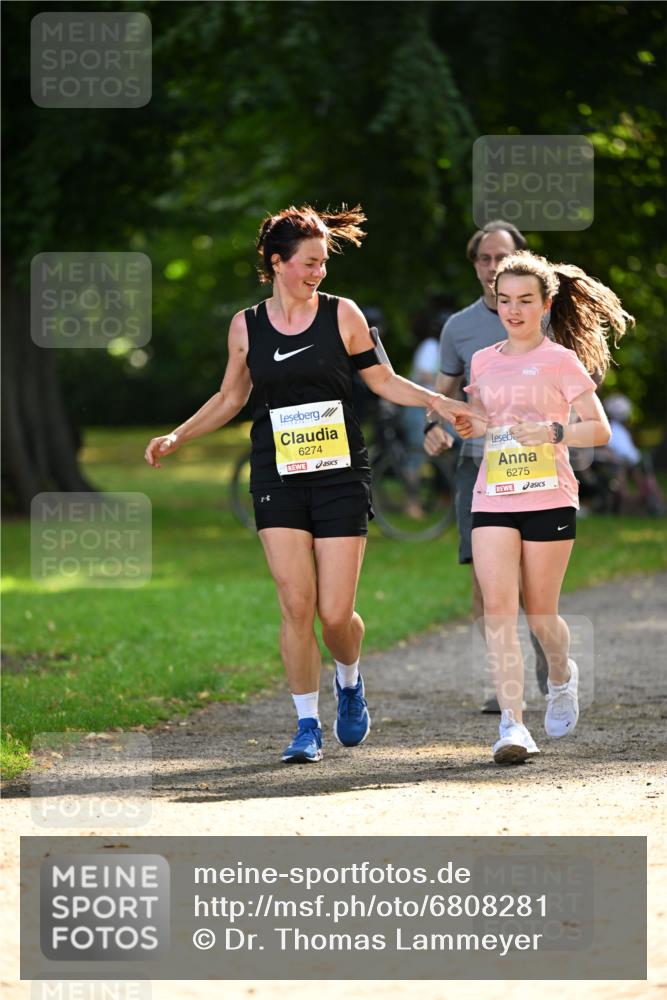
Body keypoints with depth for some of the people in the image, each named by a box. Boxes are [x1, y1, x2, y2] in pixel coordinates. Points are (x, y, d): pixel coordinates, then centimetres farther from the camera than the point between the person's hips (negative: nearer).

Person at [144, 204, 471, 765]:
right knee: (296, 606, -9)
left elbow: (383, 381, 8)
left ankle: (349, 682, 29)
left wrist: (436, 403, -6)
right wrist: (177, 438, 9)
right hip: (278, 481, 1)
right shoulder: (246, 326, 6)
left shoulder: (342, 315, 2)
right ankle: (307, 726, 3)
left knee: (336, 613, -5)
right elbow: (231, 398, 18)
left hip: (341, 477, -1)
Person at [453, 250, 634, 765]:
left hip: (549, 498, -3)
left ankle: (562, 676, 38)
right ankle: (513, 723, -17)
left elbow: (600, 430, -4)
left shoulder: (561, 361, -1)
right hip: (492, 498, 3)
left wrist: (554, 433, -21)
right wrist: (469, 425, 2)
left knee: (539, 614, 4)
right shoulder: (484, 361, 12)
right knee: (498, 606, -13)